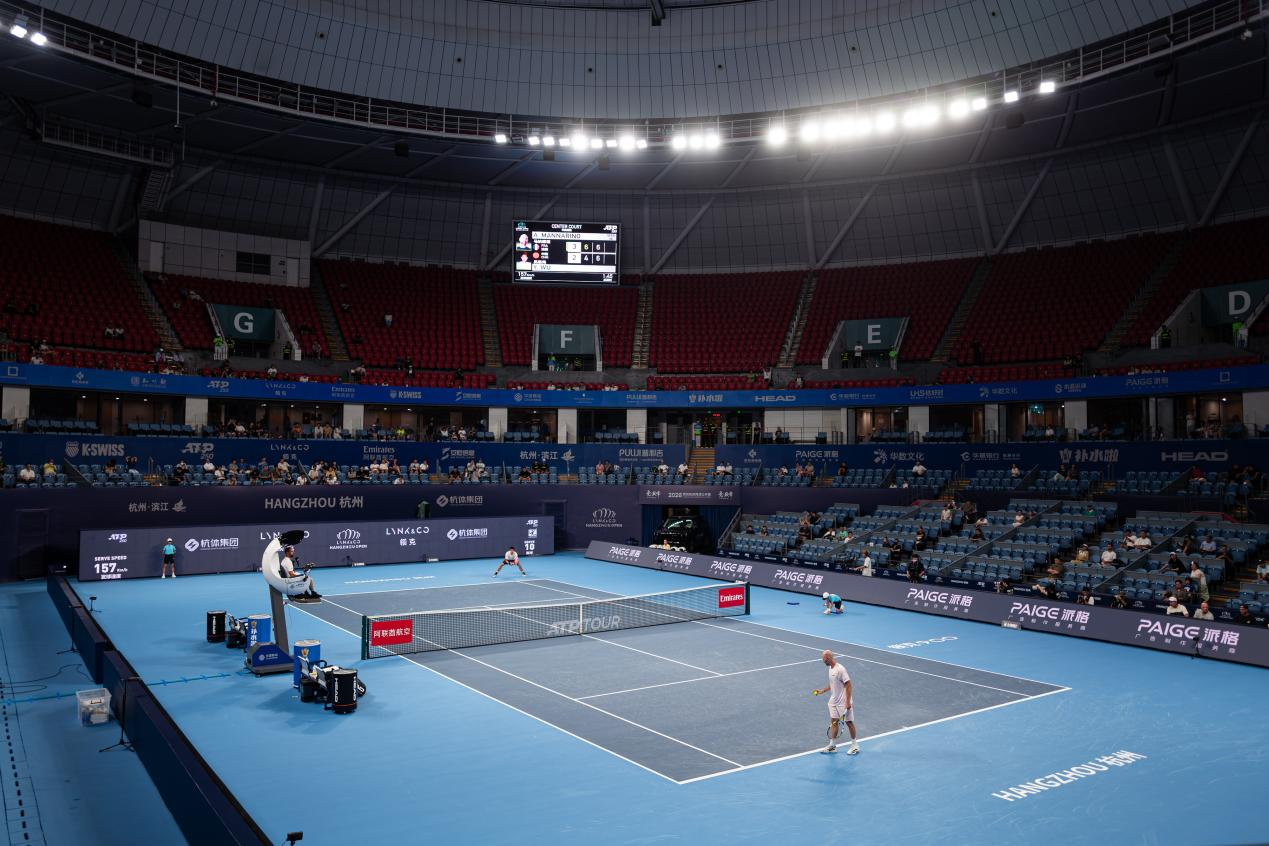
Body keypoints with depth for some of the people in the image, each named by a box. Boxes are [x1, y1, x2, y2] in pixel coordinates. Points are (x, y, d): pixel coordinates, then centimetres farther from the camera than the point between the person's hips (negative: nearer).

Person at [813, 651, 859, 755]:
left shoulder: (840, 669, -21)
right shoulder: (830, 668, 7)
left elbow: (848, 685, -20)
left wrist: (848, 702, -22)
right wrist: (822, 691, 14)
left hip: (844, 702, -8)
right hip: (834, 701, 8)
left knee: (849, 722, 3)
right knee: (833, 722, 8)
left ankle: (855, 745, 16)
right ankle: (832, 745, 15)